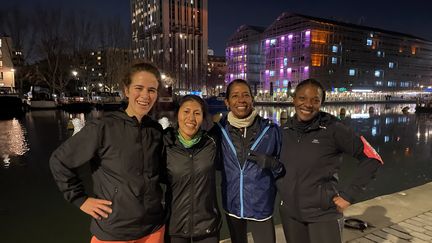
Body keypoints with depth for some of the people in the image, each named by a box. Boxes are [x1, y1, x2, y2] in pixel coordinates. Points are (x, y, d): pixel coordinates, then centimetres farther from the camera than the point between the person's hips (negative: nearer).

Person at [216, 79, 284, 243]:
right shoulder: (219, 130, -5)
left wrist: (272, 164, -20)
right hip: (232, 206, 2)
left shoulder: (270, 129, -8)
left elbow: (282, 169, 0)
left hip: (261, 207, -2)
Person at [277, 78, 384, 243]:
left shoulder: (333, 129, -14)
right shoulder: (284, 130, -2)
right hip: (289, 213, 4)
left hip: (323, 214, -4)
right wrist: (281, 188, 6)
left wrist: (349, 195, -11)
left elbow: (372, 158, -9)